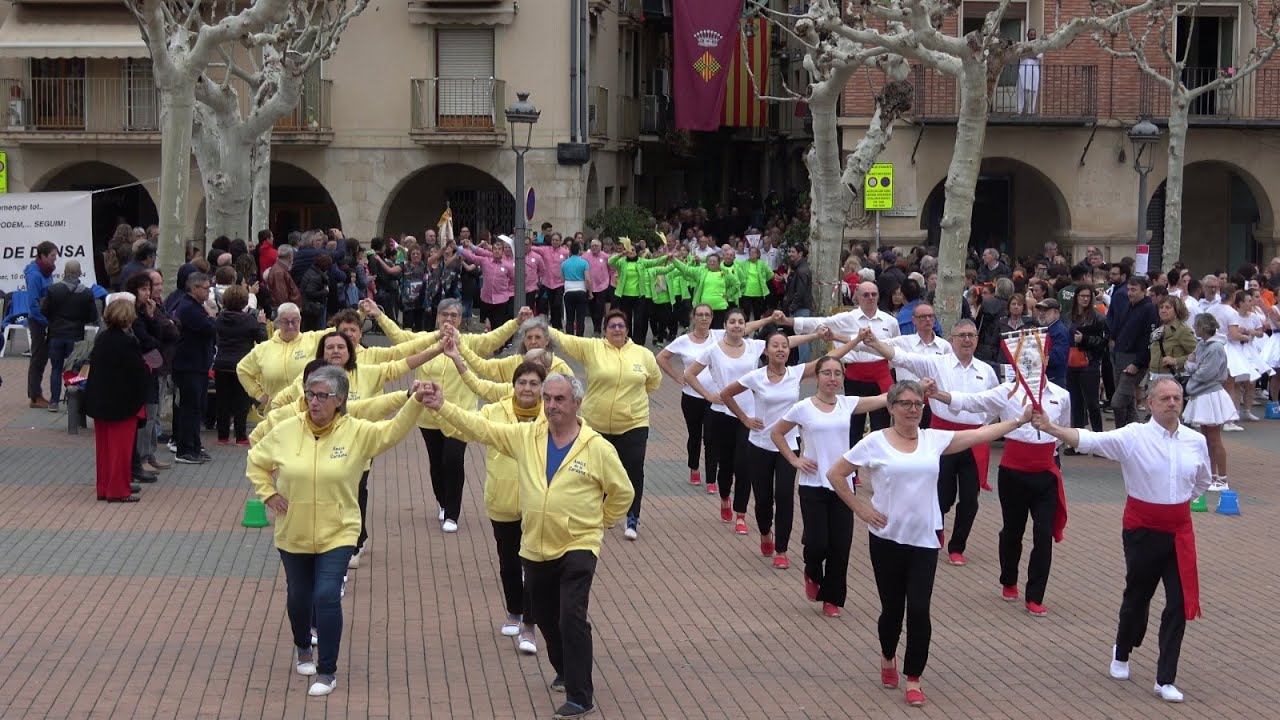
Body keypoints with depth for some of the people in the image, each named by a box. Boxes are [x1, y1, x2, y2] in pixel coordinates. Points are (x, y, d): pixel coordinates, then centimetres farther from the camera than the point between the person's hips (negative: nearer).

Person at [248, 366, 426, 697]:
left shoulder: (357, 432, -10)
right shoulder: (286, 431, -6)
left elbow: (395, 430, -20)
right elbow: (256, 461, 8)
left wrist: (415, 401, -35)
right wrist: (268, 493, -4)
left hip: (336, 534, -2)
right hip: (294, 534, 3)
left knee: (327, 597, -13)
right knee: (299, 597, 17)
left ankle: (327, 671, 3)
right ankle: (303, 649, 47)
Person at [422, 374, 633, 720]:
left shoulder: (598, 448, -10)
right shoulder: (526, 436, -1)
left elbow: (623, 493, 0)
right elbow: (481, 428, -4)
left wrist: (598, 523, 5)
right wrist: (442, 407, -14)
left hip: (578, 547, -5)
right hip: (535, 548, 5)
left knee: (571, 618, -13)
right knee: (546, 619, 18)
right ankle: (566, 671, 42)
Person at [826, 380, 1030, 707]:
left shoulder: (933, 440, 2)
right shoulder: (875, 442, -7)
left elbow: (981, 434, -1)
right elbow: (834, 473, -3)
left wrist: (1021, 420, -8)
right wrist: (860, 509, -6)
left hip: (925, 538, 2)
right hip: (887, 537, -2)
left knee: (919, 610, -4)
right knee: (893, 607, 9)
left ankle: (913, 679, 9)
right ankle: (888, 658, 39)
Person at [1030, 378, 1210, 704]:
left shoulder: (1196, 441, 1)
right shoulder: (1133, 436, -11)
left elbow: (1202, 481, 20)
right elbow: (1089, 440, -24)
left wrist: (1178, 502, 10)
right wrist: (1051, 428, -38)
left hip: (1179, 530, 3)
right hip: (1143, 528, -2)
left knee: (1179, 603, -1)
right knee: (1137, 595, 14)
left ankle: (1166, 680, 9)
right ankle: (1121, 655, 41)